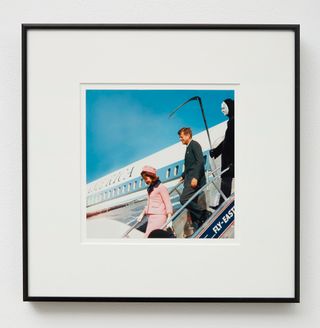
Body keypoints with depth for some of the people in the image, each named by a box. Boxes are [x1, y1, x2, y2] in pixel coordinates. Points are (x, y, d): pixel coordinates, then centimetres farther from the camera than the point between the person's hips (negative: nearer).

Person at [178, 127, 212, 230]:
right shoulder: (188, 148, 24)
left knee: (184, 199, -21)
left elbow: (200, 161, -17)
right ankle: (198, 228, 6)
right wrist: (183, 176, 20)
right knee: (192, 204, 5)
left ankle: (205, 214, -11)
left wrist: (195, 177, -24)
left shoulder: (194, 144, -5)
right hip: (190, 180, 10)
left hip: (195, 180, -10)